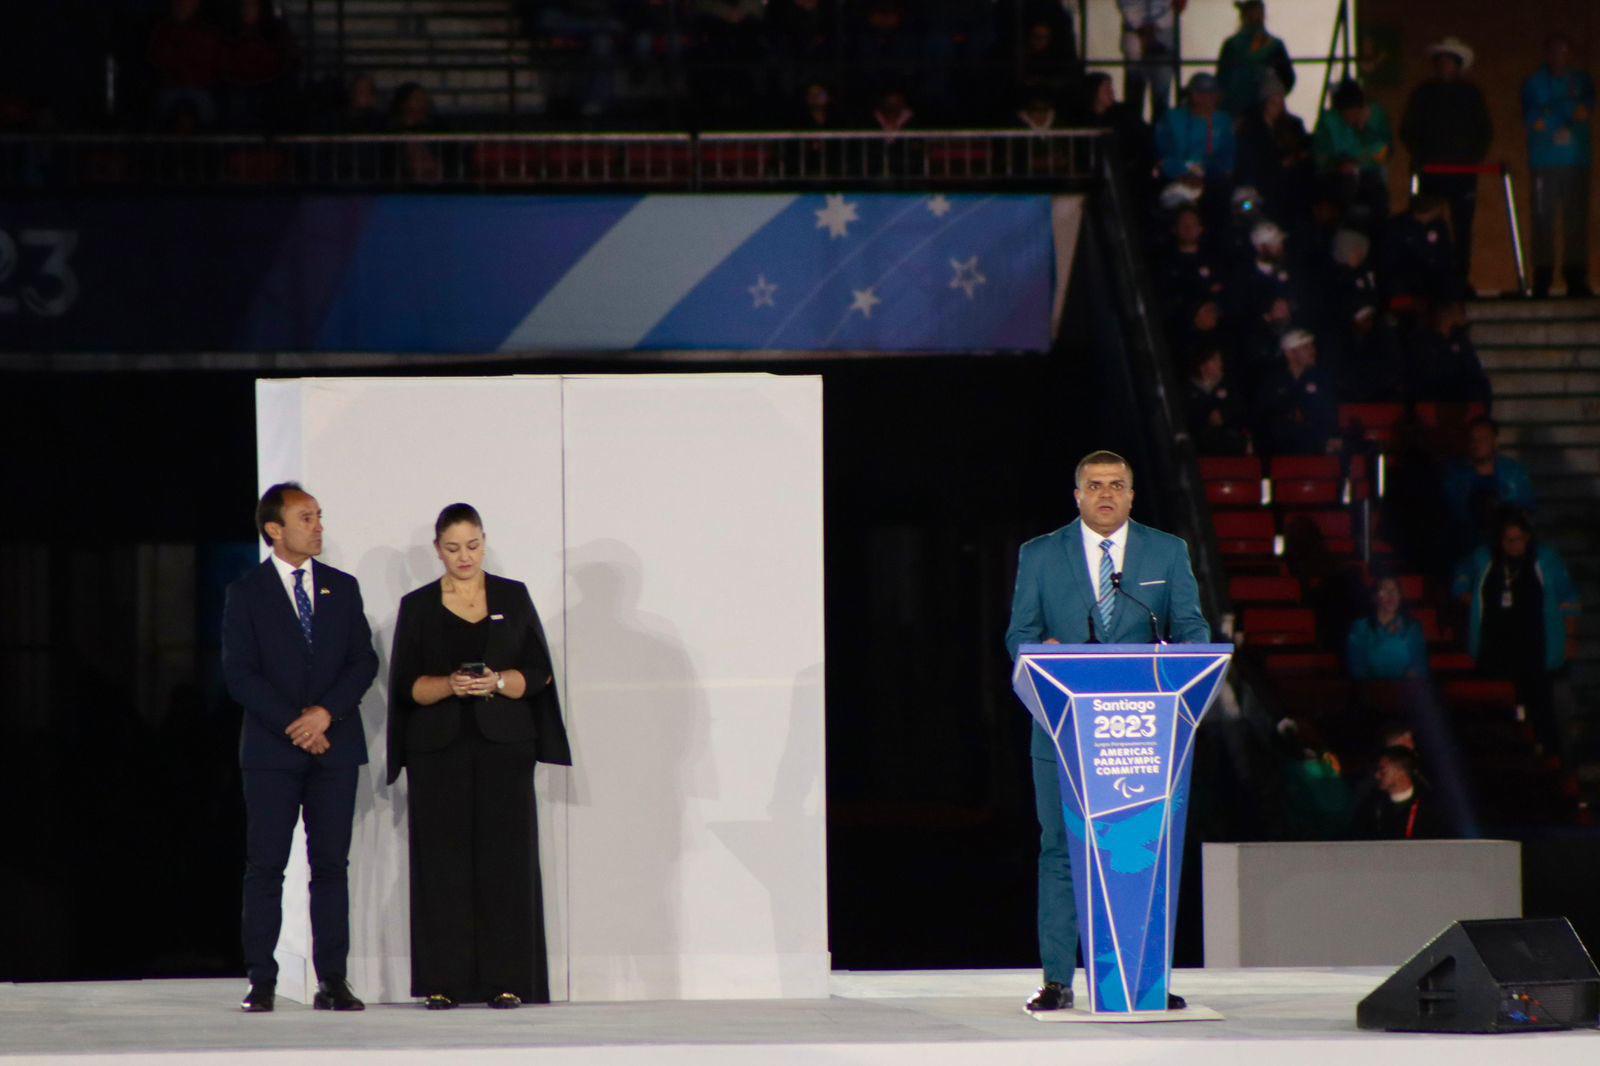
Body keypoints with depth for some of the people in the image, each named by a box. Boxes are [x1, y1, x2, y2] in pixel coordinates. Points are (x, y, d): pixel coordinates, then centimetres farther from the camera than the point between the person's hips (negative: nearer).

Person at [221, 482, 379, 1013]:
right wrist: (292, 725, -12)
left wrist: (327, 712, -10)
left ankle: (332, 980, 2)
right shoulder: (245, 594, 2)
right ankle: (261, 982, -2)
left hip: (335, 744, 3)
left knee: (331, 865, 1)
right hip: (271, 750, -3)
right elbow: (239, 674, -4)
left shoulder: (342, 588, 12)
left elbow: (364, 661, 6)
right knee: (265, 866, -3)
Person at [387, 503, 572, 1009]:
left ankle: (507, 980, -5)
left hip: (504, 744, 0)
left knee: (506, 860, -6)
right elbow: (406, 685, 3)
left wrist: (497, 682, -14)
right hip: (439, 749, 0)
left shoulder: (513, 598, 10)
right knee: (443, 862, -5)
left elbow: (537, 672, 5)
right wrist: (450, 685, -15)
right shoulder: (418, 606, 9)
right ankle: (443, 981, -4)